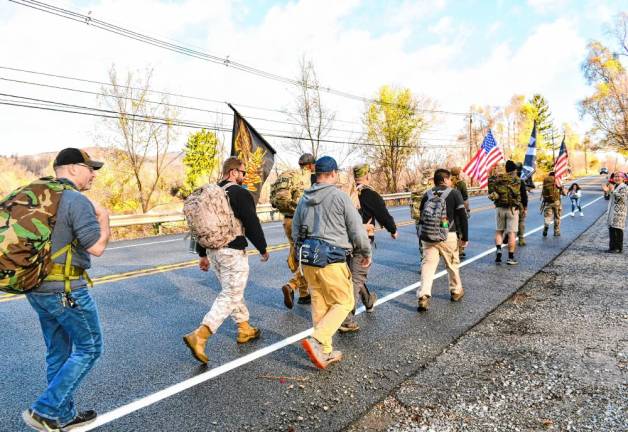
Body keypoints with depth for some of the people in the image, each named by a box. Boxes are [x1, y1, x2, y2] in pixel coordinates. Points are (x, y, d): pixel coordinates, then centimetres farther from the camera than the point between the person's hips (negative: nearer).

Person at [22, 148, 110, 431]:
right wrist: (104, 217, -6)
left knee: (58, 352, 18)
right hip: (66, 290, -9)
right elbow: (96, 247, -20)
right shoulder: (77, 200, -17)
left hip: (37, 288, 9)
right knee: (89, 348, 7)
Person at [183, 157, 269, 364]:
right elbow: (252, 224, -13)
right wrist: (263, 249, 2)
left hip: (213, 251, 9)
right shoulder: (241, 194, -13)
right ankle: (199, 336, -11)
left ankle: (245, 330, 33)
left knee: (232, 291, 21)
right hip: (233, 252, -8)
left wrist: (202, 254, 20)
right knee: (230, 296, -2)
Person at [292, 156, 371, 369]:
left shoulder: (304, 199, 10)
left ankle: (326, 352, 23)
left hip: (308, 259, 7)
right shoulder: (340, 196, -8)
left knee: (320, 305, 15)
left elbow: (295, 232, 17)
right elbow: (357, 229, -5)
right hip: (331, 260, -6)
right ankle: (316, 341, -7)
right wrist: (366, 253, 10)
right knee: (344, 302, 7)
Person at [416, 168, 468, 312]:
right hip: (448, 236, -2)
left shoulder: (427, 195, 9)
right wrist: (465, 237, 3)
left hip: (427, 237, 2)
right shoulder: (454, 193, -1)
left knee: (428, 264, 2)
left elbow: (421, 215, 12)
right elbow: (462, 216, -4)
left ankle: (423, 296, -13)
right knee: (452, 264, 17)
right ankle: (456, 291, 34)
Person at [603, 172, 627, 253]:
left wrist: (613, 191, -23)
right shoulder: (615, 186, 19)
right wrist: (608, 191, 6)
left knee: (617, 229, -6)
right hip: (612, 210, 9)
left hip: (619, 211, -9)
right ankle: (612, 247, 14)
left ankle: (619, 248, 0)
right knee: (611, 228, 8)